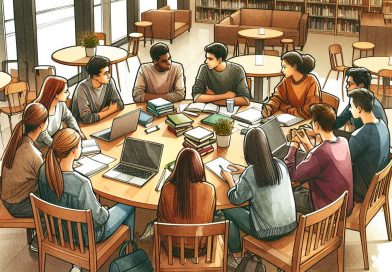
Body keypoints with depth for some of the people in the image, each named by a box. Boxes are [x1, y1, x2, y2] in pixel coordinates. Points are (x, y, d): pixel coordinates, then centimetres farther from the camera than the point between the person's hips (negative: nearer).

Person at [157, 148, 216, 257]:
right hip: (200, 248, 0)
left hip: (175, 249, 0)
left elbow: (161, 218, -4)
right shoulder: (209, 190, -23)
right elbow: (210, 219, -4)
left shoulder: (167, 189, -22)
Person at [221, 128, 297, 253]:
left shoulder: (249, 174, -23)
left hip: (268, 232, -6)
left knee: (228, 211, 15)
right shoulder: (280, 164, -6)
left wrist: (229, 179, 8)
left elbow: (236, 200, -7)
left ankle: (235, 251, 34)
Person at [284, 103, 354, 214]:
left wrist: (293, 145, -10)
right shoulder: (343, 141, -6)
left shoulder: (322, 152, -31)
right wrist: (306, 143, 6)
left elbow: (292, 174, -21)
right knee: (298, 190, 25)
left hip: (328, 209, -8)